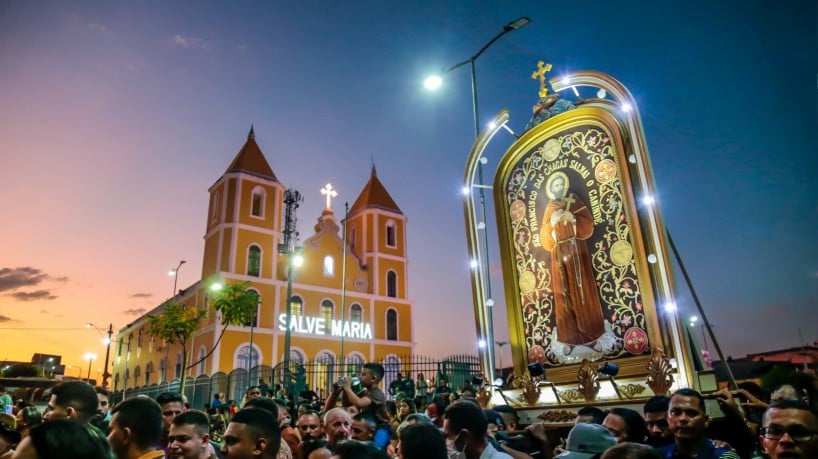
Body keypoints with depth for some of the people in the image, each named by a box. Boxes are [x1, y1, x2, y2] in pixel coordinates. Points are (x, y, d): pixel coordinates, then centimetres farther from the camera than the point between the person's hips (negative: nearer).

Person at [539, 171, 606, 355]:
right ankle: (570, 338, 9)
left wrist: (574, 219, -21)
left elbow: (589, 228, -4)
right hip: (560, 258, 1)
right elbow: (546, 242, -1)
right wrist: (551, 224, -18)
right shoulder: (549, 209, 6)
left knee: (584, 293, 3)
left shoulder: (575, 202, 4)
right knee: (564, 296, 2)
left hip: (578, 254, 0)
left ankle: (591, 336, 14)